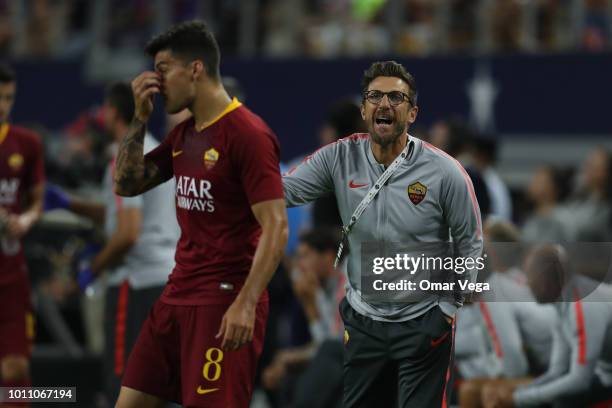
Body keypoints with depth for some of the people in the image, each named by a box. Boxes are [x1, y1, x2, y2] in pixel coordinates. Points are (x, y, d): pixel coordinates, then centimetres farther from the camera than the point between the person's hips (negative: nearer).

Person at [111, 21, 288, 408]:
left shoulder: (247, 134, -14)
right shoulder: (183, 134, 12)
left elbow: (275, 227, -18)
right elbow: (126, 185, 18)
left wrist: (246, 304, -27)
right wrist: (140, 118, 6)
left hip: (224, 302, -9)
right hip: (178, 296, 9)